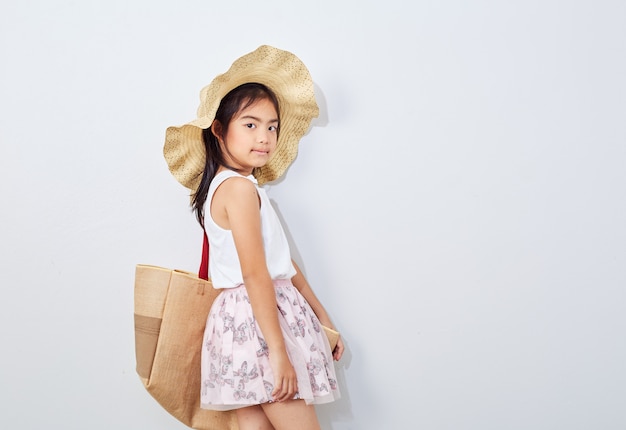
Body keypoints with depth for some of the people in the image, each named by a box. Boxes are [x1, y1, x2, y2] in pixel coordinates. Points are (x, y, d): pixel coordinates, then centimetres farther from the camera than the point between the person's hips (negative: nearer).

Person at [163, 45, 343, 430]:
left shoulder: (234, 186, 18)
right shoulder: (240, 187, -13)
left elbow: (283, 261, 19)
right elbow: (255, 274, -20)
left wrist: (324, 320, 21)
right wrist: (278, 351, -22)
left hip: (243, 321, 10)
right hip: (259, 322, -10)